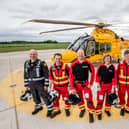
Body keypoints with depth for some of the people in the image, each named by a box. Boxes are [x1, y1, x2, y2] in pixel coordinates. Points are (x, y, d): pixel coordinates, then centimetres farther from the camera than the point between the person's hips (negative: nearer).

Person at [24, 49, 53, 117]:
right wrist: (26, 84, 10)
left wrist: (46, 85, -14)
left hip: (40, 83, -5)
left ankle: (50, 109, 24)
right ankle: (38, 107, 45)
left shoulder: (41, 63, -15)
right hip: (31, 84, 6)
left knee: (44, 96, 2)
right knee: (35, 97, 20)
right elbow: (26, 74, 10)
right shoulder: (26, 63, 3)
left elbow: (46, 74, -12)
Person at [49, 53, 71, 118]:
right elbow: (51, 78, 1)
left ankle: (67, 109, 38)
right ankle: (56, 110, 36)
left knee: (66, 99, 8)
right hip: (56, 86, 3)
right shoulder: (52, 67, -5)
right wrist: (50, 87, 0)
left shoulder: (65, 66, -15)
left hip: (64, 86, -2)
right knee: (55, 99, 11)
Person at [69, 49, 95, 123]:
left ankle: (91, 114, 16)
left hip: (85, 83, -2)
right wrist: (72, 88, -9)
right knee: (79, 99, 17)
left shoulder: (88, 63, -9)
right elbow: (71, 76, -5)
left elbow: (92, 72, 2)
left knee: (89, 99, -7)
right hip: (77, 84, 2)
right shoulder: (74, 64, -7)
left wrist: (91, 83, -1)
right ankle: (82, 109, 44)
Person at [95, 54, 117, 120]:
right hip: (102, 85, -2)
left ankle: (107, 110, 39)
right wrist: (98, 86, -6)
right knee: (100, 99, -1)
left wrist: (113, 87, -4)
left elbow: (114, 77, -2)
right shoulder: (101, 67, -7)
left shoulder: (112, 67, -3)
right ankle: (99, 112, 17)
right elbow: (97, 76, -3)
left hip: (110, 86, 2)